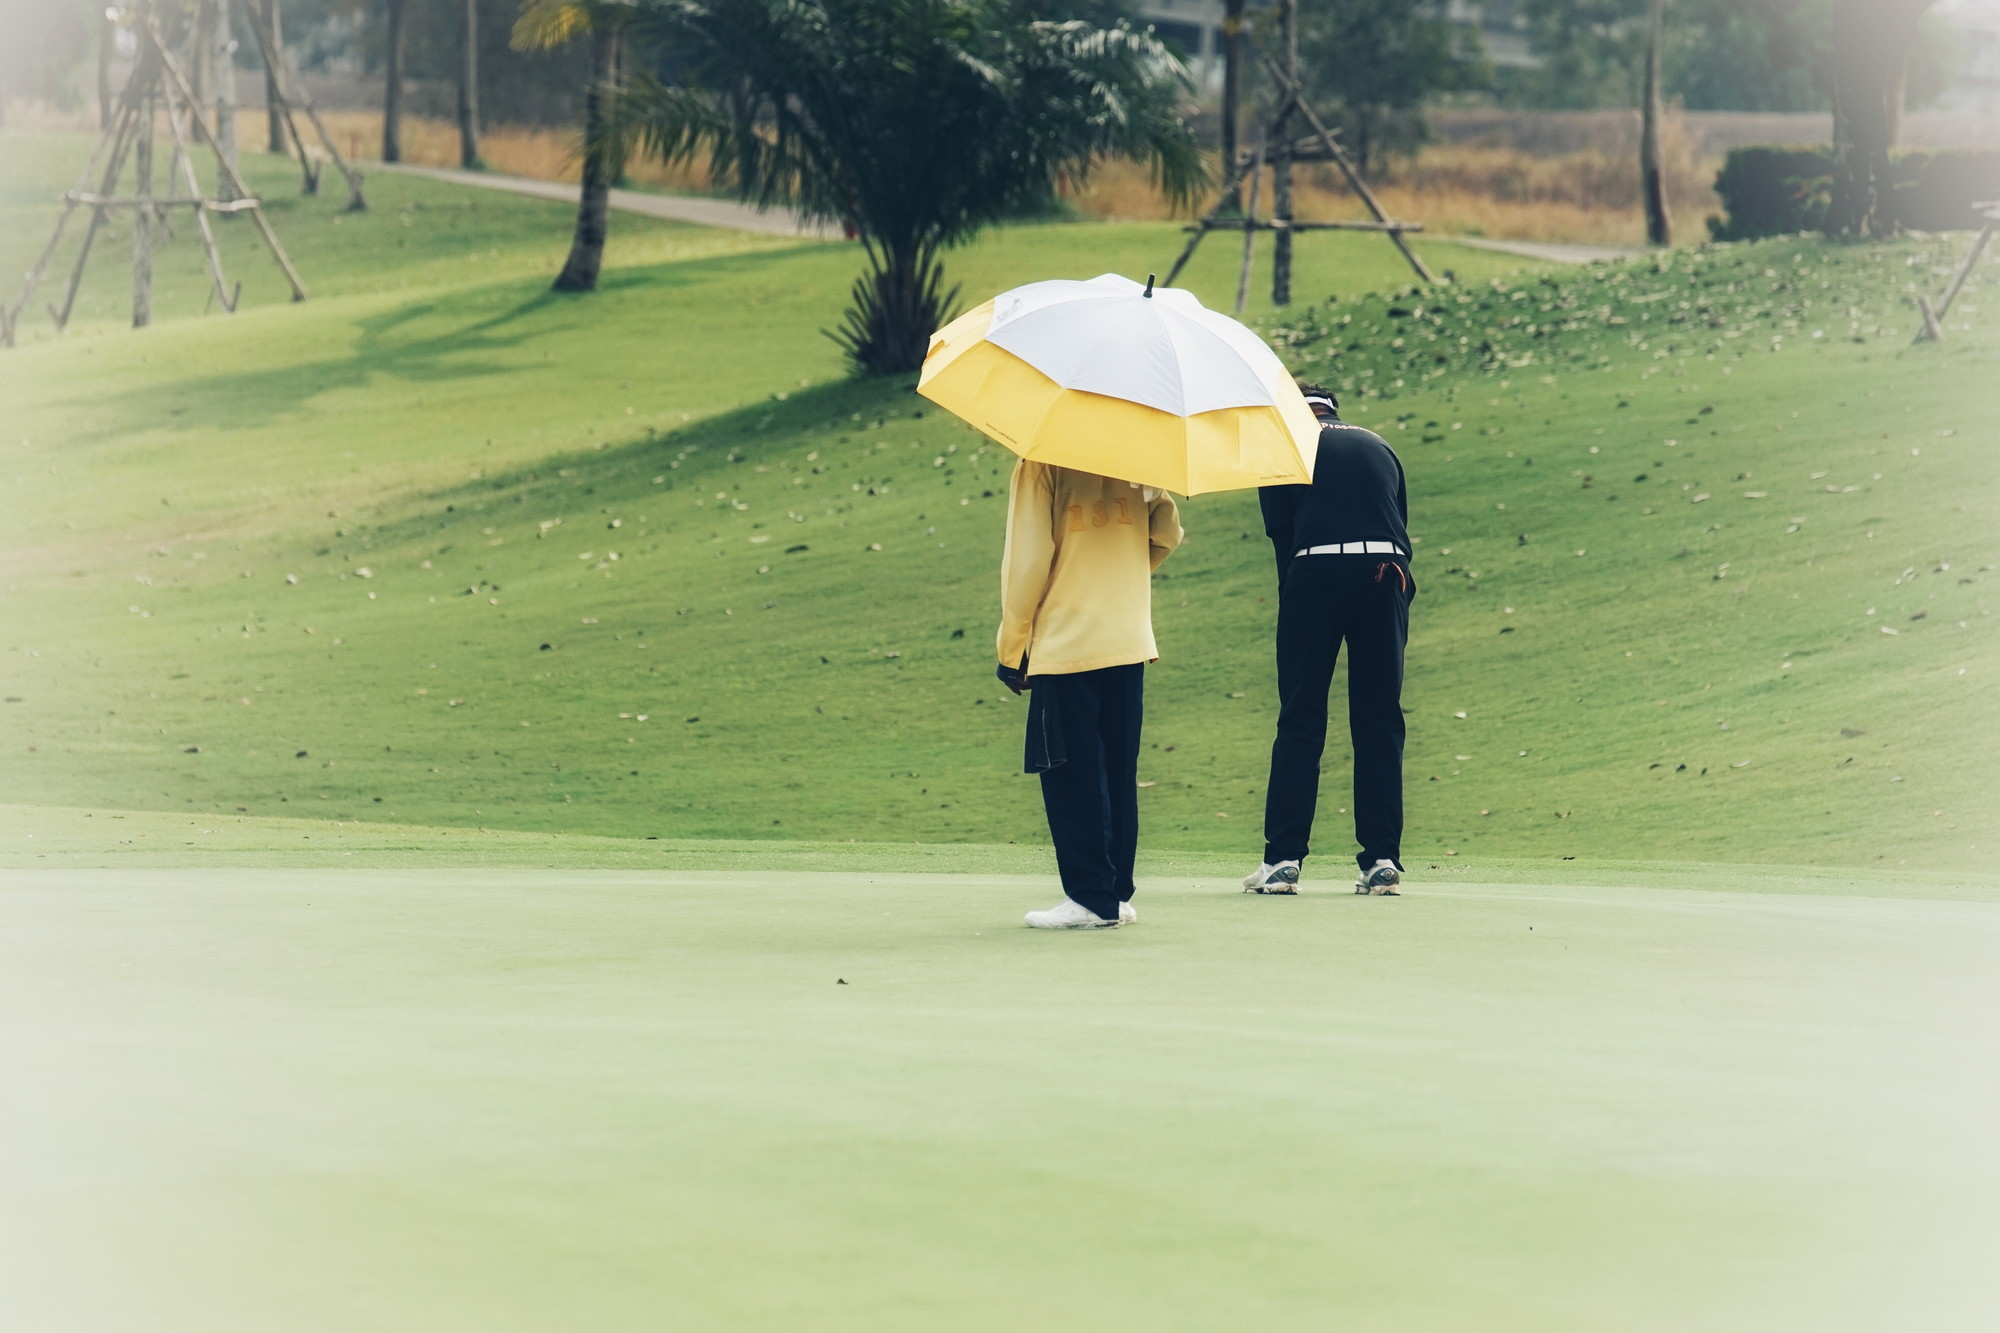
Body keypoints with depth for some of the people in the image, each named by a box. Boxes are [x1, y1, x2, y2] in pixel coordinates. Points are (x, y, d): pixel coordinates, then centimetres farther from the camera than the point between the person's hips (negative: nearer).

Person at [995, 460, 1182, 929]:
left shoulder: (1040, 465, -8)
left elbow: (1028, 561, -10)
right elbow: (1166, 536, 9)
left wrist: (1012, 651, -2)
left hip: (1065, 648, -5)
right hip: (1129, 644, 5)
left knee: (1070, 778, 0)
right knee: (1118, 775, 11)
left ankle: (1090, 898, -2)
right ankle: (1118, 894, 12)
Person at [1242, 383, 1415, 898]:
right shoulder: (1378, 447, 26)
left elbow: (1280, 536, 10)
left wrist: (1292, 600, 14)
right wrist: (1401, 593, 22)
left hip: (1316, 570, -2)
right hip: (1385, 573, 2)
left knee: (1299, 722, 2)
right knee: (1380, 721, 7)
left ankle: (1283, 859, 0)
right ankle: (1382, 860, 4)